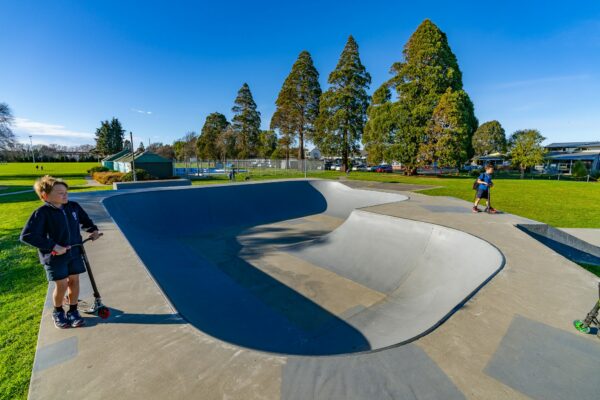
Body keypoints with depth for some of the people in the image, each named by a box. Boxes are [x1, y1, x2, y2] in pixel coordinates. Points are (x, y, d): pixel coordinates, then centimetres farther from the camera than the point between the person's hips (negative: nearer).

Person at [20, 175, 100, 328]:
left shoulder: (73, 207, -3)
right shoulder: (42, 213, -17)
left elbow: (85, 220, 16)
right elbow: (26, 236, -19)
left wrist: (93, 230, -1)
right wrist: (52, 246, -23)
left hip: (74, 252, 4)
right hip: (55, 256, -4)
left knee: (74, 281, 10)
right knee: (61, 285, 3)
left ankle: (73, 311, 27)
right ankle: (58, 312, 31)